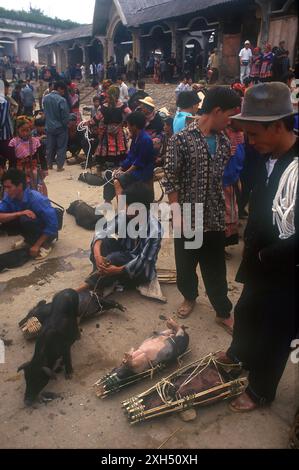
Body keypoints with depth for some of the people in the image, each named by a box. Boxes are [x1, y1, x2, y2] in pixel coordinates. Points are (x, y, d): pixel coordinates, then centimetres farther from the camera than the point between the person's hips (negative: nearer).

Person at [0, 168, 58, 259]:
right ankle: (30, 239, 9)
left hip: (47, 230, -6)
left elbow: (52, 224, -30)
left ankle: (45, 244, -10)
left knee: (25, 219, -33)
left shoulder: (36, 199, -31)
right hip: (31, 225, 6)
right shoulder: (9, 197, -14)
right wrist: (19, 213, -38)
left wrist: (37, 245, -26)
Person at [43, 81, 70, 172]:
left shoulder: (45, 98, 1)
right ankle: (59, 166, 6)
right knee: (61, 147, 5)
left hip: (49, 126, 6)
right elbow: (65, 115, -17)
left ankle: (49, 164, 23)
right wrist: (65, 124, -1)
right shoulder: (61, 100, -19)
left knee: (50, 146, 15)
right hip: (60, 127, -6)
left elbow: (45, 111, 11)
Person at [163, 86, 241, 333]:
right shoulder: (181, 139, -11)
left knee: (216, 267, 12)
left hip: (215, 218, 4)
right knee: (186, 264, 15)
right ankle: (189, 296, 42)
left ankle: (223, 312, 27)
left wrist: (229, 209, 9)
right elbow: (170, 180, -10)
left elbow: (226, 179, 11)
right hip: (188, 217, -3)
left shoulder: (224, 142, 5)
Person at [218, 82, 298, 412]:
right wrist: (250, 244, 0)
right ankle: (239, 355, 58)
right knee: (245, 314, 28)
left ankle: (260, 391, 40)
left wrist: (265, 257, -18)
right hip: (260, 264, 7)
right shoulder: (267, 157, -3)